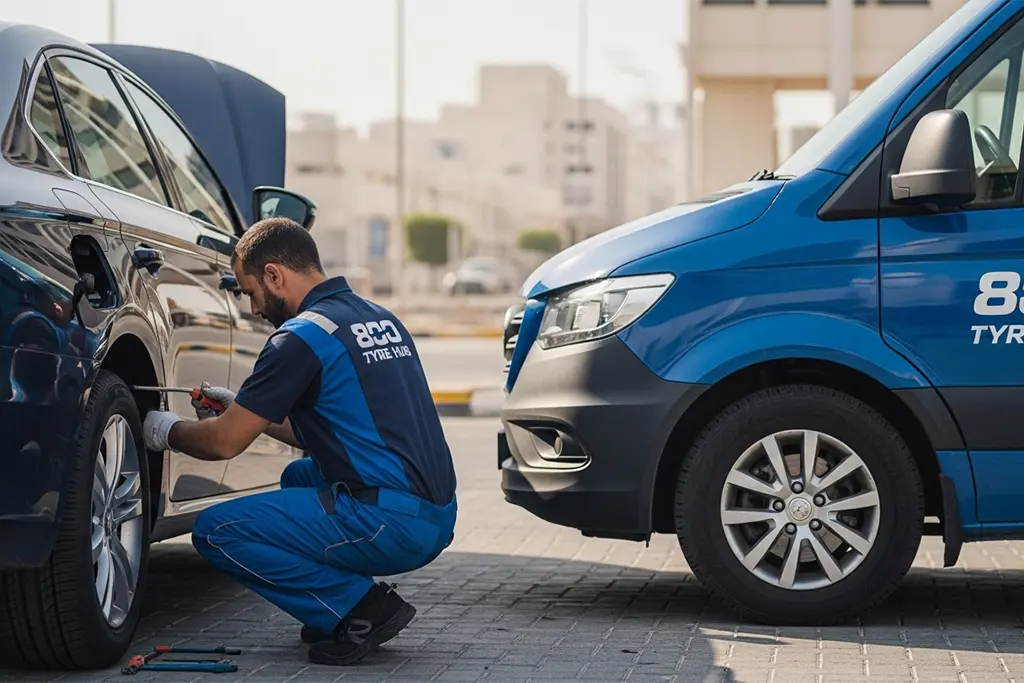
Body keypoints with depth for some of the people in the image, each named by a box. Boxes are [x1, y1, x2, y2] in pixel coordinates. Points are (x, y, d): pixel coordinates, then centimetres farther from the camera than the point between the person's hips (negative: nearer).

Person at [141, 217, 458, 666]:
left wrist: (169, 431, 15)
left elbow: (225, 442, -5)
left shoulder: (303, 335, -10)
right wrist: (245, 409, 30)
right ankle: (365, 605, 17)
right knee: (300, 476, 34)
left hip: (387, 526, -10)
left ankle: (362, 608, -6)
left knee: (216, 531, -5)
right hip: (438, 519, 10)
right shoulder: (381, 319, 17)